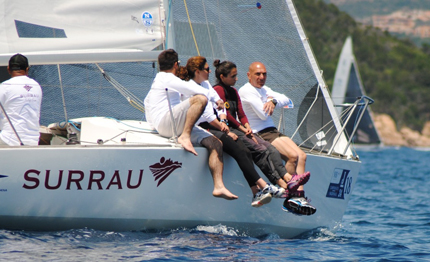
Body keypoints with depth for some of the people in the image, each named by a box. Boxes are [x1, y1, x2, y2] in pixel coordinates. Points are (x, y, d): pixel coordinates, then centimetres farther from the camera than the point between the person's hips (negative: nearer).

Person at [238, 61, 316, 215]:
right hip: (260, 134, -9)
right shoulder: (246, 91, -8)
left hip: (273, 131, 9)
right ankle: (290, 198, -16)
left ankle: (299, 195, -13)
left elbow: (286, 100, 9)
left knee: (301, 155, -6)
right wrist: (270, 101, 3)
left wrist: (274, 101, -12)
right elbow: (263, 114, -17)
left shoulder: (264, 89, 21)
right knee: (292, 155, -23)